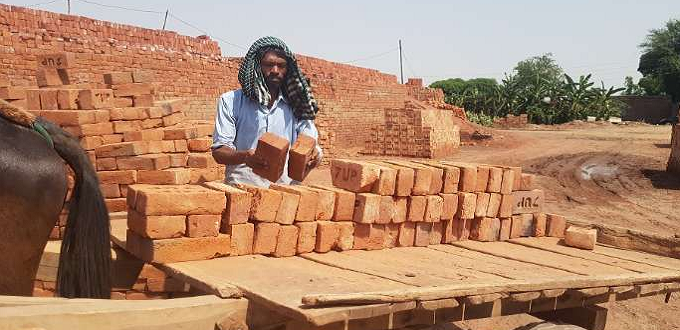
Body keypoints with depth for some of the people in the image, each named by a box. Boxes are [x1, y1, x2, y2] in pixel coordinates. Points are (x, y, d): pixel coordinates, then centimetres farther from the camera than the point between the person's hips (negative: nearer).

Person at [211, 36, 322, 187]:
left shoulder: (295, 105, 15)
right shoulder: (231, 102, 8)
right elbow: (219, 152, 3)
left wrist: (314, 155, -11)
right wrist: (244, 157, -18)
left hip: (285, 186, 3)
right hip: (242, 188, -3)